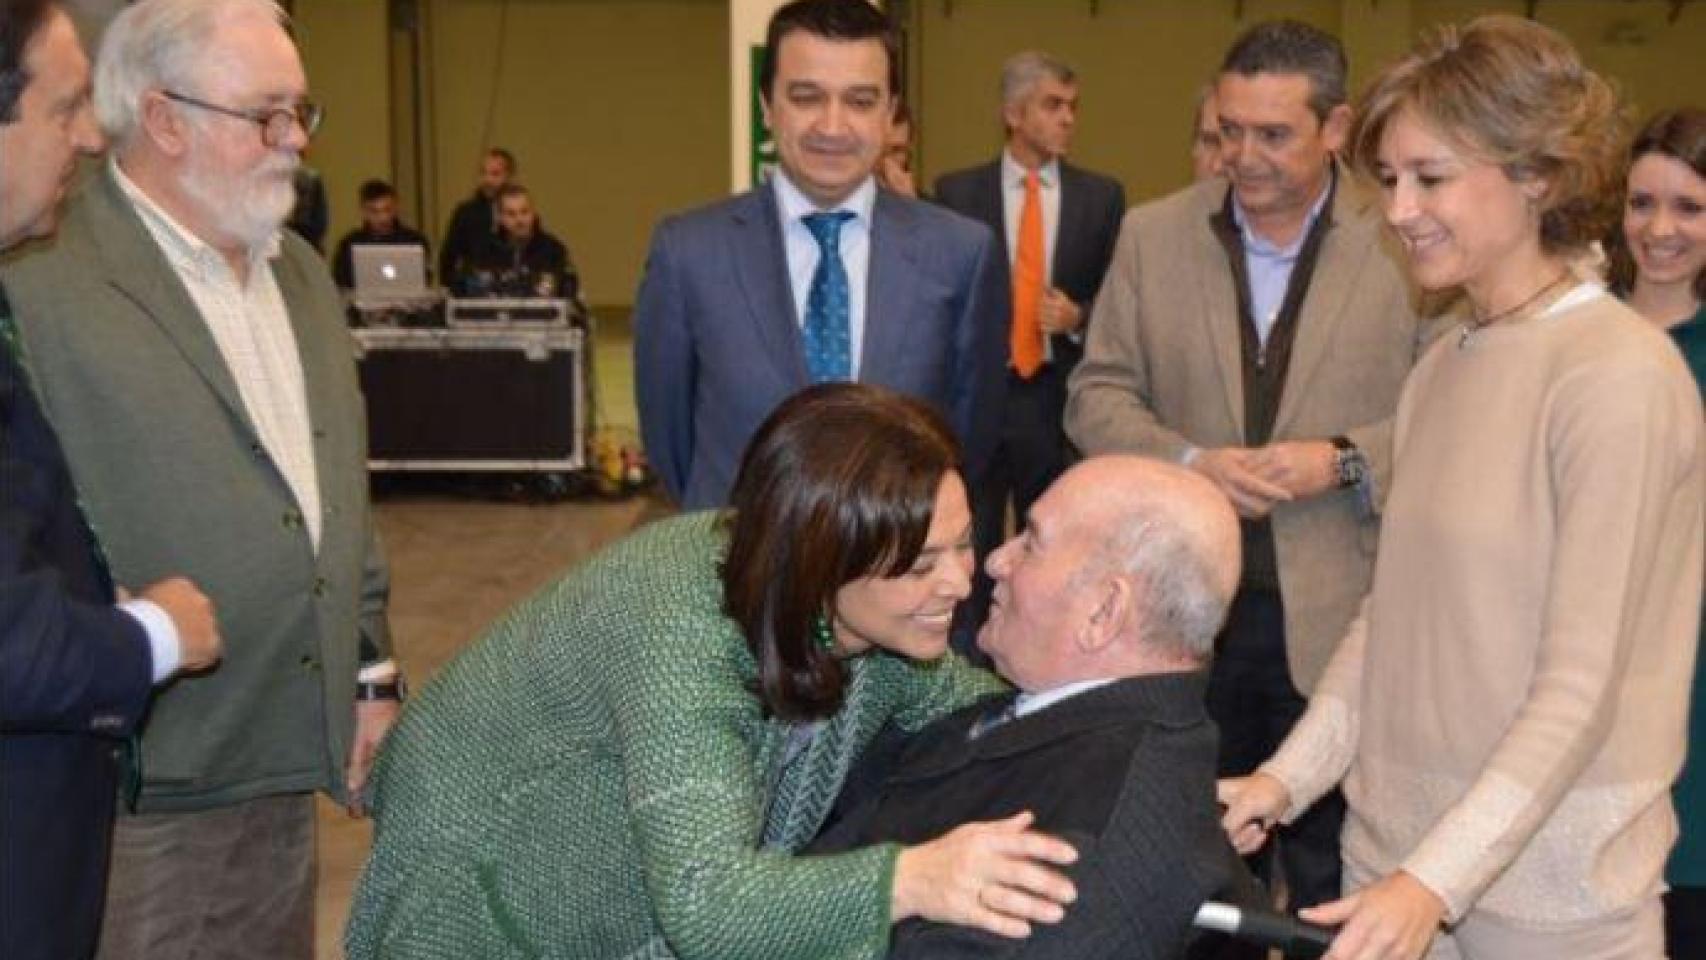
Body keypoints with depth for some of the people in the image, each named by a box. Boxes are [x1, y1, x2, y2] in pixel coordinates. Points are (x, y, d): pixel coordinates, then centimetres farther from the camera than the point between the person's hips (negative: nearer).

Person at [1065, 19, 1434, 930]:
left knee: (1337, 884, 10)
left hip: (1342, 615, -2)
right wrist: (1188, 461, -13)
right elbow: (1097, 394, 4)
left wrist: (1346, 461, -18)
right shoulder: (1151, 235, 3)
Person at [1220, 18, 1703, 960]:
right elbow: (1390, 616, 8)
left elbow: (1582, 687, -18)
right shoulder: (1439, 368, 7)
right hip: (1392, 849, 6)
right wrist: (1287, 776, -2)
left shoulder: (1619, 377, -15)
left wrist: (1435, 881, -24)